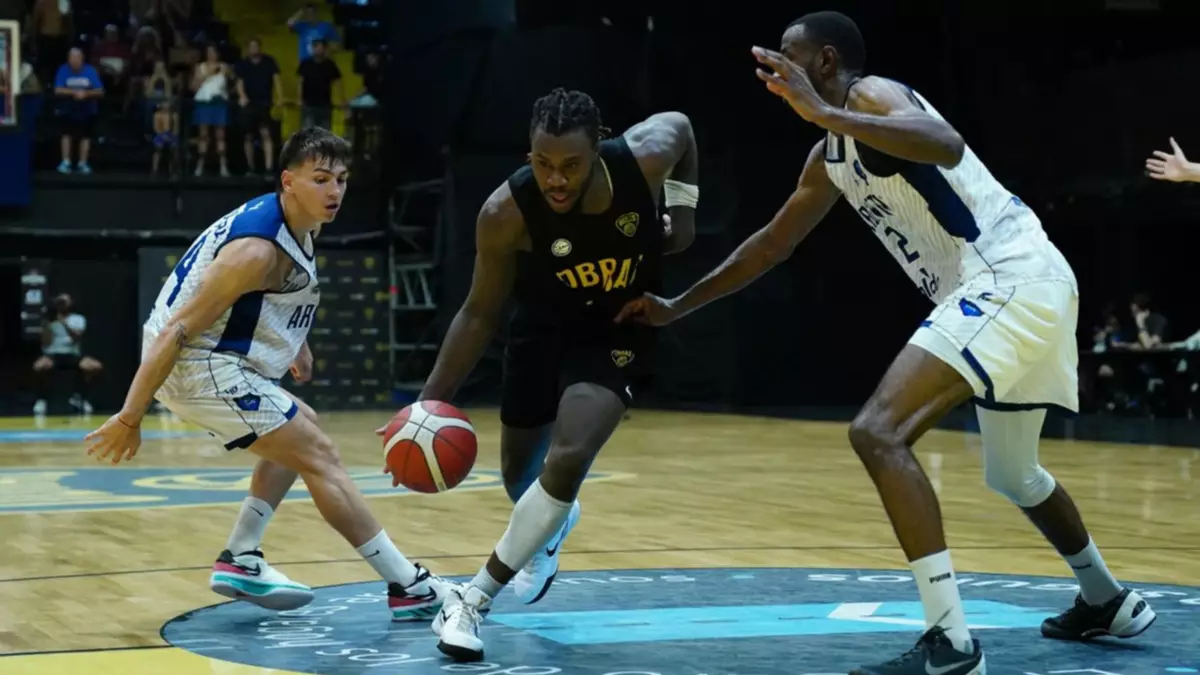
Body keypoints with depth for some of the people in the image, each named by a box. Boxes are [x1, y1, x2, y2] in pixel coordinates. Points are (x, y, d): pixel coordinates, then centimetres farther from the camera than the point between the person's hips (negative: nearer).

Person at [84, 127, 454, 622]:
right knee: (318, 455, -8)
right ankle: (412, 588, -5)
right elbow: (175, 331, -25)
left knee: (299, 435, 24)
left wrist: (295, 340, 28)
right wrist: (130, 418, -23)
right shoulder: (258, 248, -24)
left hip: (213, 360, 10)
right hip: (199, 364, -10)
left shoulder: (293, 225, 4)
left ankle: (241, 561, 17)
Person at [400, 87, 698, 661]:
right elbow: (480, 313, -15)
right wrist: (431, 398, -21)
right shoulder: (506, 212, -29)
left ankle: (474, 600, -12)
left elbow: (680, 125, -1)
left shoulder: (646, 157, -28)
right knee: (520, 475, 17)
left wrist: (684, 210, -4)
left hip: (618, 330, -1)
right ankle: (553, 526, 56)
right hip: (544, 326, 1)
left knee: (568, 460, -23)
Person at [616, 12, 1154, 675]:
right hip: (1020, 286, 11)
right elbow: (772, 243, 30)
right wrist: (677, 307, 31)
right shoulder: (831, 158, 20)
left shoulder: (871, 93, -8)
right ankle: (1107, 601, 49)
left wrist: (822, 113, -31)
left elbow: (948, 147, -30)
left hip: (1013, 278, -11)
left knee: (879, 432, -19)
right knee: (1012, 474, 29)